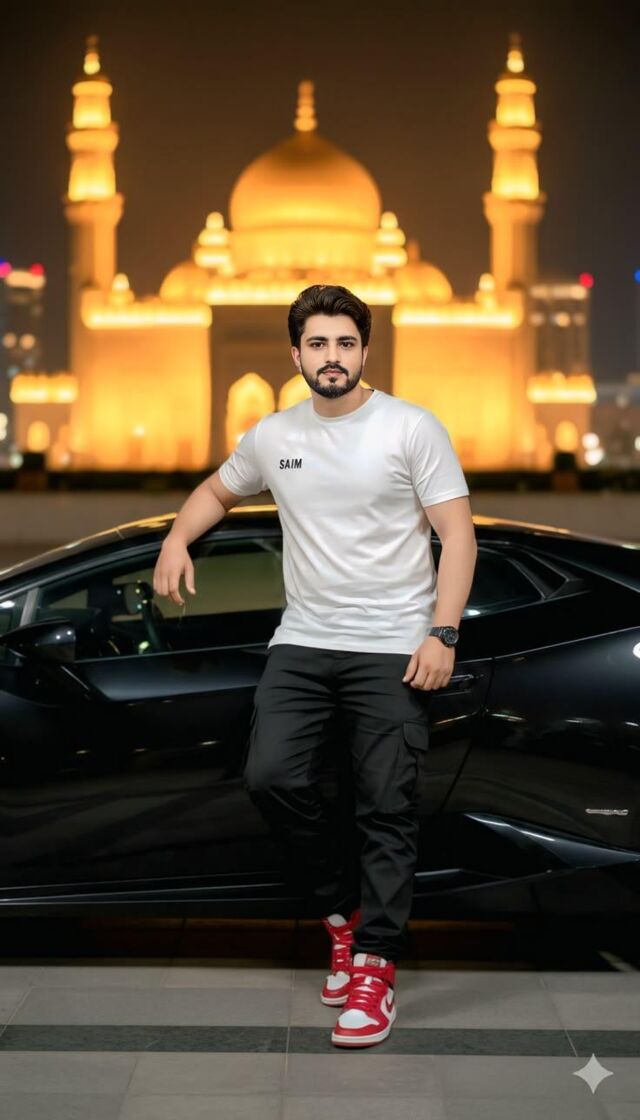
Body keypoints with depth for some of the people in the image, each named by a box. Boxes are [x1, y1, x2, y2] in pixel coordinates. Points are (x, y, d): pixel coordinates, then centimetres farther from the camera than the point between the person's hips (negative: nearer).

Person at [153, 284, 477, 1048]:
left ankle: (373, 967, 7)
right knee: (270, 777, -8)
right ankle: (344, 907, 15)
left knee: (386, 808, -2)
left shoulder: (411, 428, -6)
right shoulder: (273, 437, 7)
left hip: (393, 649, -4)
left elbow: (457, 535, -7)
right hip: (303, 642, 4)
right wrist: (177, 537, 3)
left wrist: (442, 634, -17)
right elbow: (216, 491, 25)